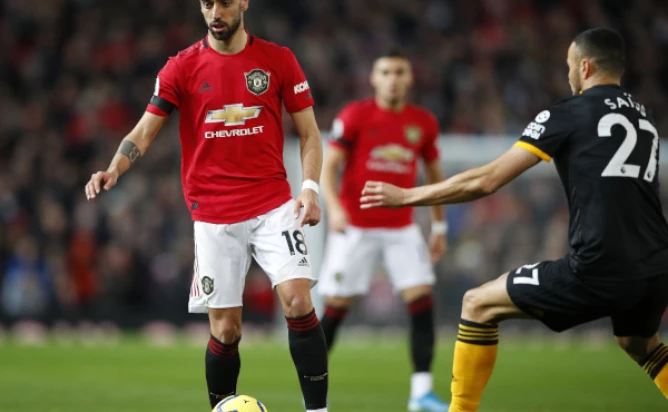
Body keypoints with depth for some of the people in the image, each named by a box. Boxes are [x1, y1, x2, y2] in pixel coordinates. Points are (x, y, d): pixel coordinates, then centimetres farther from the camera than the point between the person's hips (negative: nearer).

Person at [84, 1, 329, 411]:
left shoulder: (278, 59, 2)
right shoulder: (182, 67, 2)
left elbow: (309, 132, 6)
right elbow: (144, 132, 0)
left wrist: (310, 187, -8)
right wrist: (114, 169, -19)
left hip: (273, 204, 0)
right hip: (213, 215, 0)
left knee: (298, 300, -17)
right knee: (225, 329, 0)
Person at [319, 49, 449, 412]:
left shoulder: (423, 123, 5)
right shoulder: (355, 116, -5)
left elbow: (434, 174, 17)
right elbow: (328, 166, -8)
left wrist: (439, 225, 16)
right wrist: (334, 206, -25)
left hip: (401, 229, 3)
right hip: (355, 228, -3)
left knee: (422, 300, -10)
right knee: (336, 308, -1)